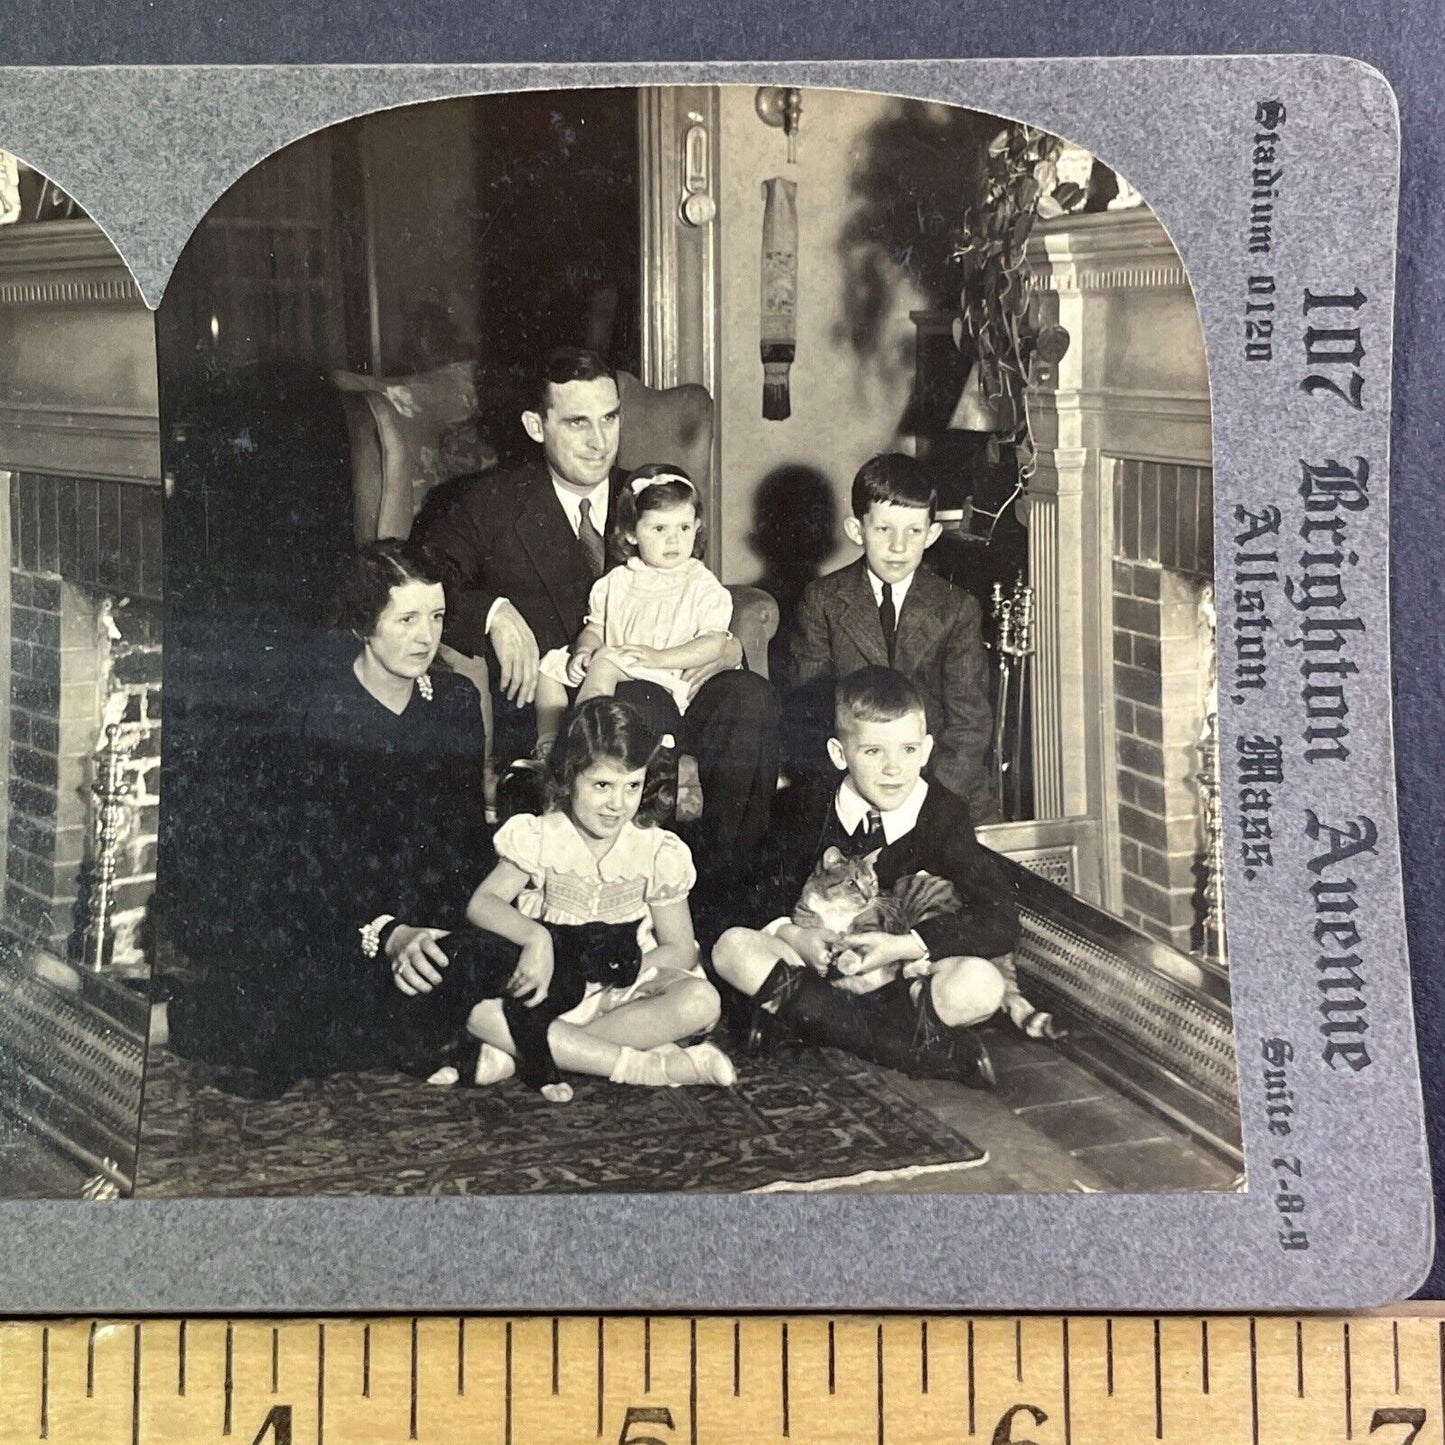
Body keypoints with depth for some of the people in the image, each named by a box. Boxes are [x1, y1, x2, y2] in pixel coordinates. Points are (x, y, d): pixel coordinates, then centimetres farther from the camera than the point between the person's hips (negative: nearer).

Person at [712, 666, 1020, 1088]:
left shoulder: (944, 813, -7)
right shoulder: (815, 812, 0)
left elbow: (1000, 920, -16)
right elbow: (765, 891, 5)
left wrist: (904, 946, -23)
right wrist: (792, 935, -18)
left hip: (909, 971, -3)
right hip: (827, 967, 3)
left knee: (980, 984, -33)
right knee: (733, 948, -23)